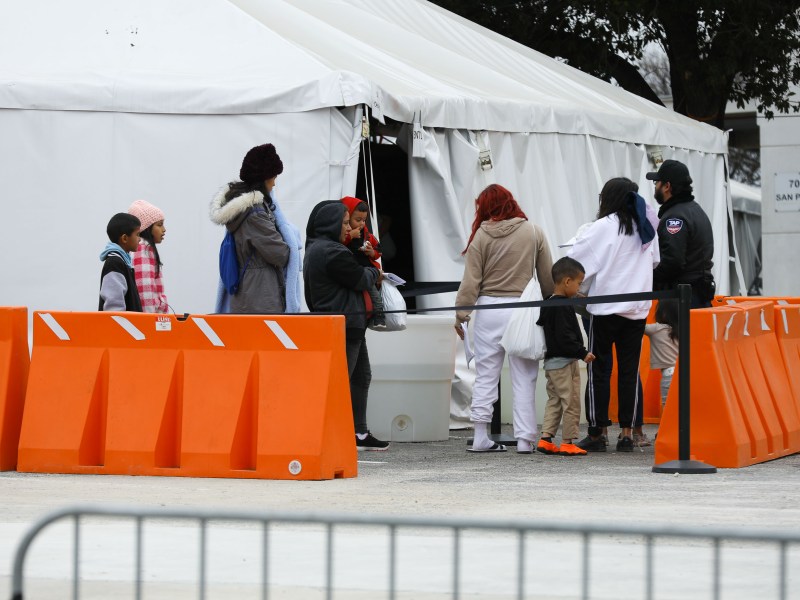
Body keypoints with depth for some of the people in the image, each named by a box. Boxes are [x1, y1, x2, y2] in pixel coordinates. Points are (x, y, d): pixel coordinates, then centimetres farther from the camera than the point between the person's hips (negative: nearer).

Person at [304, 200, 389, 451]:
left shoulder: (315, 249, 16)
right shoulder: (331, 252, -18)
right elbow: (360, 279, -12)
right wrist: (375, 272, 9)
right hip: (344, 326, -11)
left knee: (361, 377, 15)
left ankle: (359, 433, 19)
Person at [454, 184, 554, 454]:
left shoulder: (482, 235, -3)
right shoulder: (534, 232, 1)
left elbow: (471, 280, -3)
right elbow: (547, 276, 5)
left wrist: (461, 314, 5)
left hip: (489, 309, 0)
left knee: (485, 375, 8)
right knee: (524, 378, 4)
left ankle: (480, 436, 6)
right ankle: (524, 438, 1)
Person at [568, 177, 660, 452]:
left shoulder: (604, 227, -8)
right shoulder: (646, 228, 9)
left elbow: (576, 258, -9)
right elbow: (655, 261, 24)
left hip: (606, 308, -5)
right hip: (638, 309, 5)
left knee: (599, 370, 2)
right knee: (630, 370, 7)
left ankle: (595, 434, 3)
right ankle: (627, 433, 5)